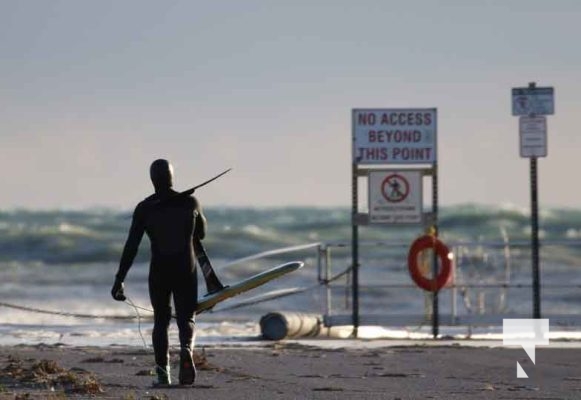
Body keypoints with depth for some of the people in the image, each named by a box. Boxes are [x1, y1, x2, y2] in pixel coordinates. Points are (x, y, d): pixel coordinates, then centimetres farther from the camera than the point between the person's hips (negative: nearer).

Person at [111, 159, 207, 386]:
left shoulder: (144, 209, -4)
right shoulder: (190, 203, 0)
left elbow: (131, 247, -7)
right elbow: (201, 234, 17)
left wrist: (119, 280, -6)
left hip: (159, 272, 0)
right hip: (186, 271, 0)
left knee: (161, 320, 15)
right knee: (186, 319, 7)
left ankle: (162, 370, 1)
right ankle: (186, 348, -27)